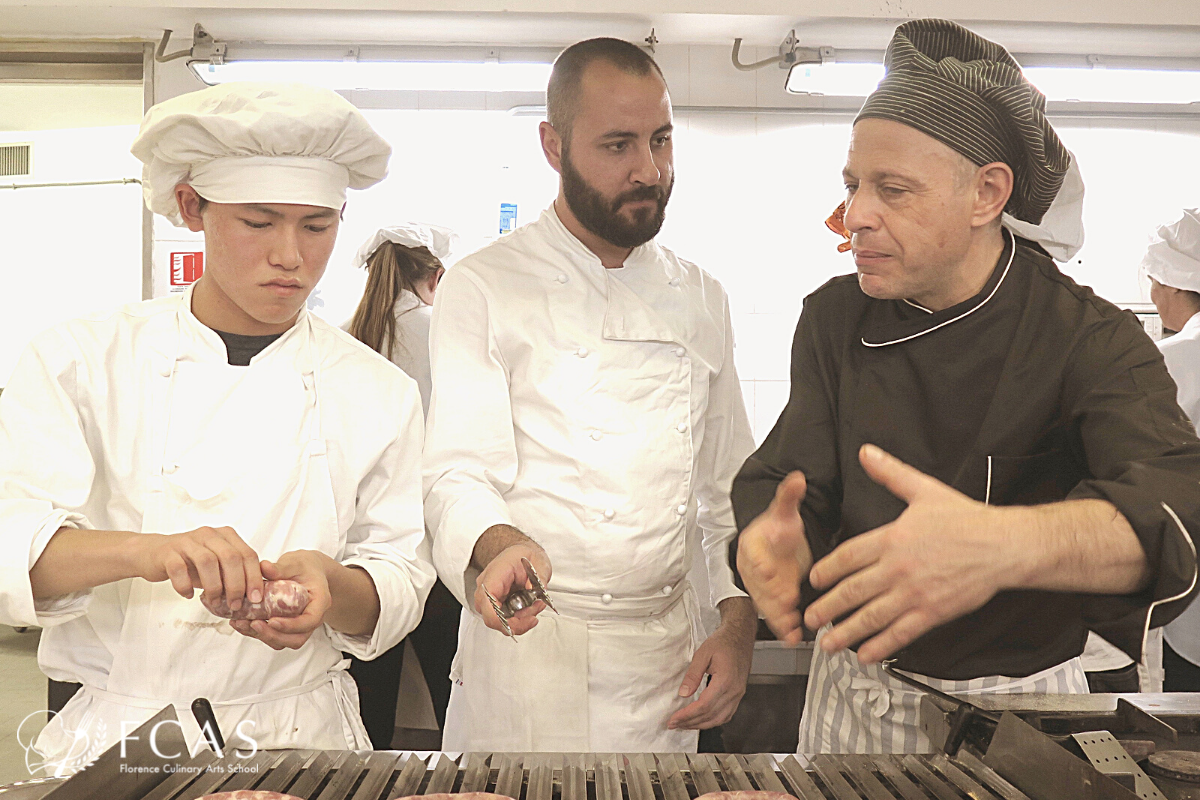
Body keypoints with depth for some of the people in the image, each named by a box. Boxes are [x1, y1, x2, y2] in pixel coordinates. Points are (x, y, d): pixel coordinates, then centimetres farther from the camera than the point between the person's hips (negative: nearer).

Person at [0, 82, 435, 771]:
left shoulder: (380, 393, 4)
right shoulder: (81, 361, 0)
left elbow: (402, 580, 4)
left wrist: (332, 586, -18)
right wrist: (141, 551, -28)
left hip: (302, 740, 1)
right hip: (117, 742, 0)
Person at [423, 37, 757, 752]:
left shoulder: (700, 299, 8)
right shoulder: (485, 288, -7)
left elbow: (728, 487, 11)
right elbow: (457, 472, -13)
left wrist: (739, 627, 2)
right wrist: (496, 548, -35)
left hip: (667, 656, 4)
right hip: (528, 646, -4)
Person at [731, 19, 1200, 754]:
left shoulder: (1092, 342, -17)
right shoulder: (834, 319, -5)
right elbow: (791, 487, -9)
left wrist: (1008, 546, -55)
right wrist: (774, 543, -34)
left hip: (1017, 715, -3)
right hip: (851, 690, 3)